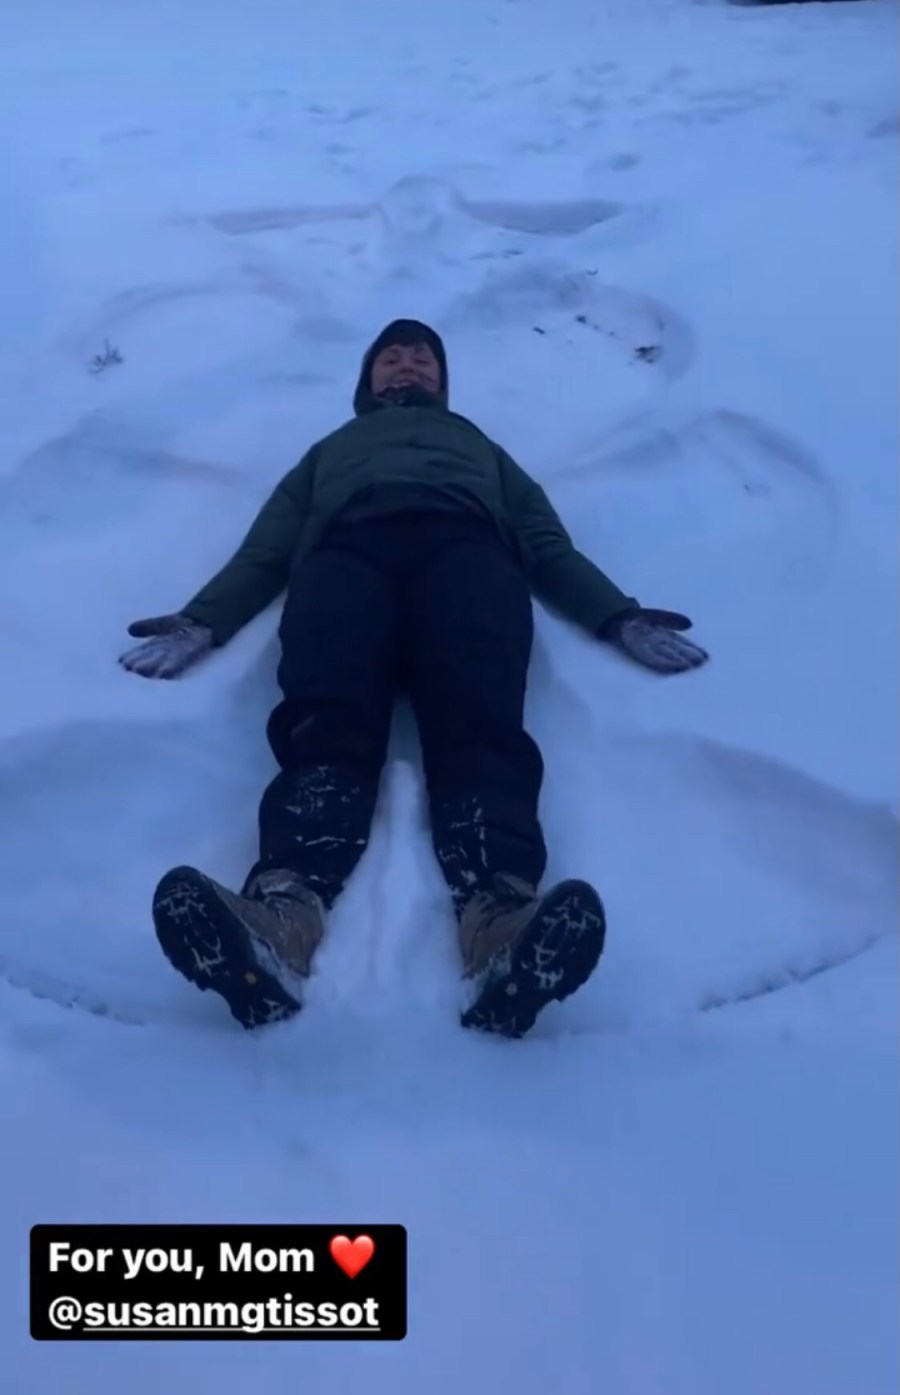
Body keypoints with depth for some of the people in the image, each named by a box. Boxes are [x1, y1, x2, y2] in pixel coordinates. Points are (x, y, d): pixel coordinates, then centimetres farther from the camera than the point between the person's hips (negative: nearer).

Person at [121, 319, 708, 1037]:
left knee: (479, 724, -34)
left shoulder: (482, 447, 43)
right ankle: (282, 909, -61)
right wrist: (201, 621, 2)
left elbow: (550, 546, 26)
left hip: (464, 547, 0)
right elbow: (264, 550, 25)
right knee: (326, 722, -34)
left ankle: (503, 915, -62)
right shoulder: (333, 448, 43)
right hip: (347, 548, 0)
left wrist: (623, 618, 3)